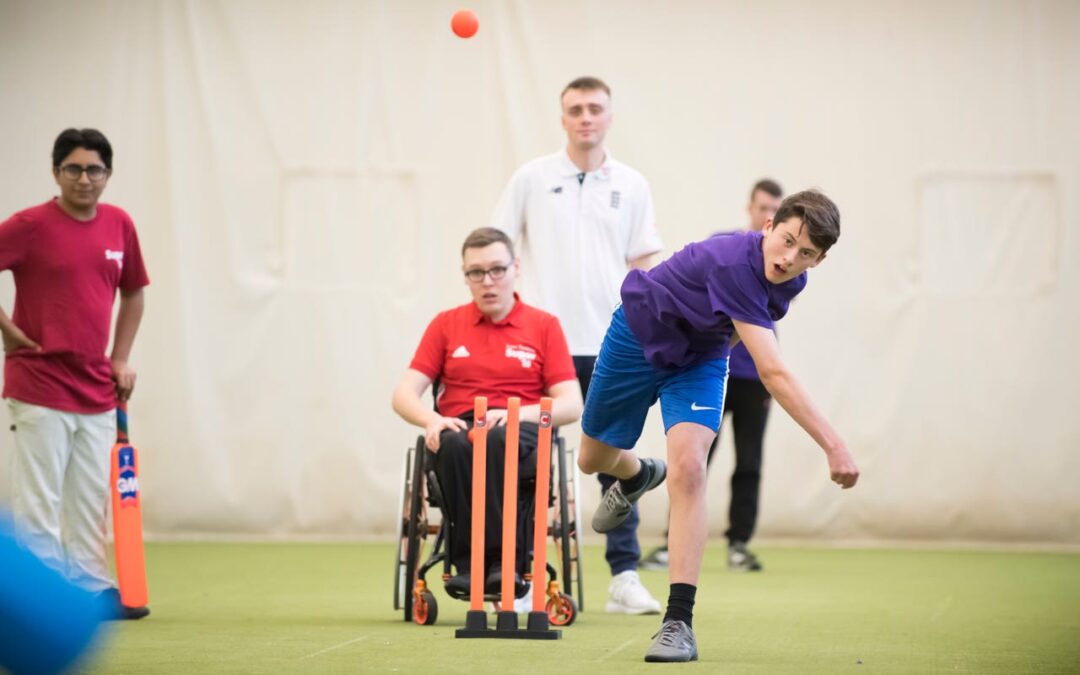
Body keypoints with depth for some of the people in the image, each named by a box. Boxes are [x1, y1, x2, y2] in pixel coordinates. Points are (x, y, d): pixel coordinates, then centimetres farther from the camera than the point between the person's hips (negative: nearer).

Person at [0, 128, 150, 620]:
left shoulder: (119, 225, 6)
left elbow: (133, 291, 20)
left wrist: (121, 358, 12)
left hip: (96, 390, 6)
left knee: (91, 496, 12)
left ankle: (91, 589, 20)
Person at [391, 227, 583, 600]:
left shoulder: (544, 325, 11)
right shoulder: (446, 325, 16)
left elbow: (572, 405, 3)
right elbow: (404, 395, 9)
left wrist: (518, 413, -15)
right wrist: (432, 419, -14)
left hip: (522, 435, -1)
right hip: (458, 429, 1)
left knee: (499, 440, -39)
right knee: (455, 444, -38)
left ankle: (500, 559, -40)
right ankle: (468, 566, -39)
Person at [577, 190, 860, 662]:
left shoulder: (790, 278, -17)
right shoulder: (734, 263, -42)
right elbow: (774, 375, -48)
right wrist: (832, 445, -52)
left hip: (698, 359, 4)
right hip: (637, 336, -3)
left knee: (687, 470, -21)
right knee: (593, 460, 18)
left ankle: (679, 622, -22)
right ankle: (637, 476, 59)